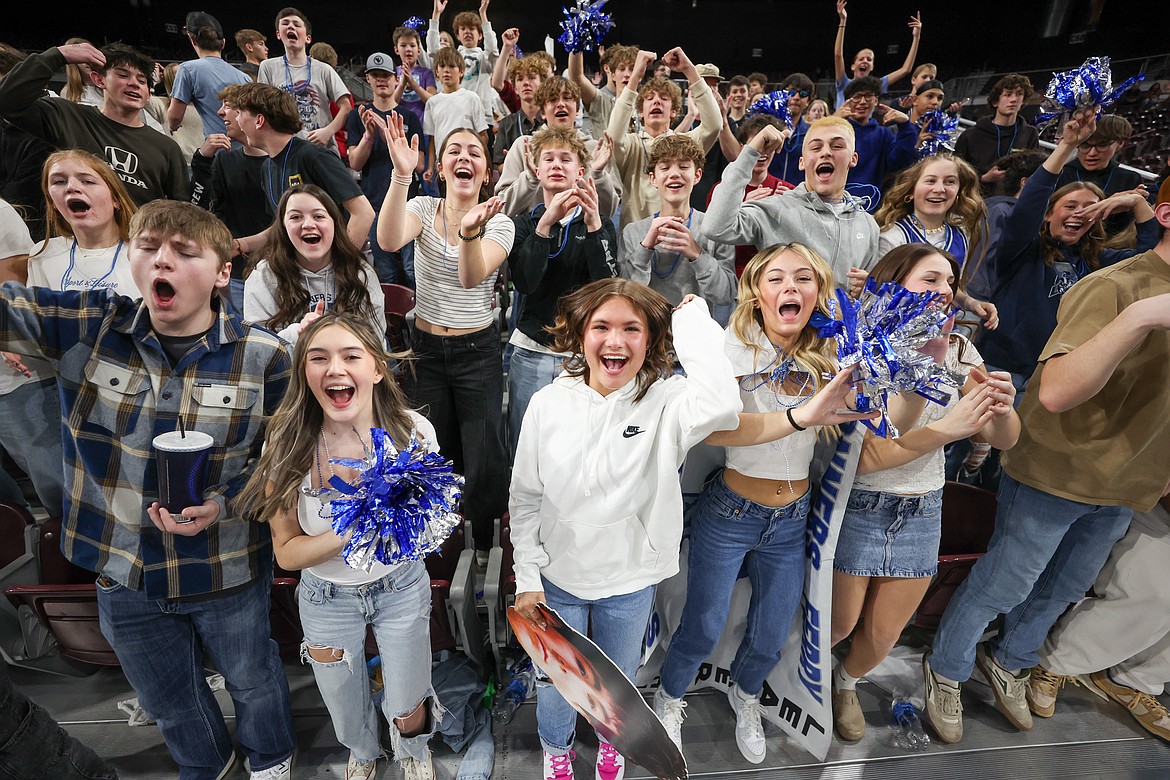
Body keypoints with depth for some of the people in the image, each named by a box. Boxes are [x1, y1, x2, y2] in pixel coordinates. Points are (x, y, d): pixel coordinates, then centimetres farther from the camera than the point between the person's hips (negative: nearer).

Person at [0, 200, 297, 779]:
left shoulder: (262, 356, -16)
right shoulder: (83, 326, -10)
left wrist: (223, 505, -22)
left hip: (229, 570, -2)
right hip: (123, 572, 3)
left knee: (252, 678, 23)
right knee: (168, 699, 27)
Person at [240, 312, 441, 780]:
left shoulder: (413, 431, -21)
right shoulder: (288, 445, -22)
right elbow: (286, 552, -14)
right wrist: (351, 533, -31)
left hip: (401, 587, 0)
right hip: (326, 597, 1)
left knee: (406, 713, 15)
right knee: (345, 711, 24)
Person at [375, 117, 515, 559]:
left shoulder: (499, 222, -6)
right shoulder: (424, 208, -1)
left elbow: (472, 278, -26)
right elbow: (389, 241, -25)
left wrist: (470, 232, -45)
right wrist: (401, 174, -36)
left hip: (477, 352, -2)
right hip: (426, 347, 2)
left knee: (484, 460, 0)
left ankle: (484, 540, 30)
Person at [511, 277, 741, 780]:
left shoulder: (665, 403, -19)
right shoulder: (548, 405, -13)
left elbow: (722, 405, -43)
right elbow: (525, 499, -3)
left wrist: (693, 319, -30)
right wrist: (527, 578, -4)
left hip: (631, 581, 0)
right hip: (557, 578, 1)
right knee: (555, 684, 21)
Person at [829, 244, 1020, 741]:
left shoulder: (958, 351, -2)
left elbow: (1005, 439, -2)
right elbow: (860, 456, -25)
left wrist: (1003, 407, -24)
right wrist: (945, 429, -33)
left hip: (922, 512, 5)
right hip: (857, 507, -4)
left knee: (884, 633, 17)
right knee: (839, 624, 11)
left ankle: (847, 683, 50)